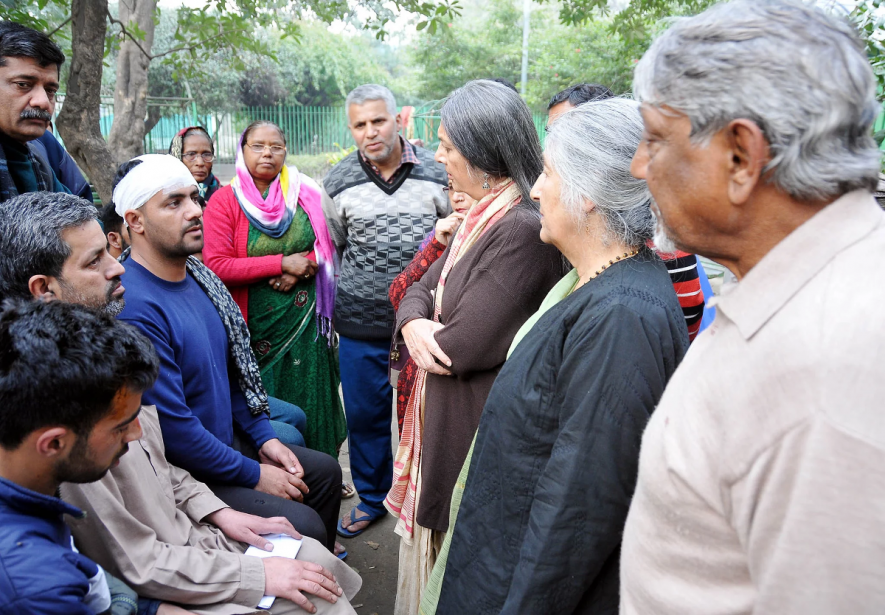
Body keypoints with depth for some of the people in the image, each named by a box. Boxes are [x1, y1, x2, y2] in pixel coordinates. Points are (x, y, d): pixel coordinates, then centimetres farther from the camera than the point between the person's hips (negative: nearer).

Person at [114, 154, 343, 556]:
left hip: (228, 442, 9)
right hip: (182, 474, -9)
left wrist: (264, 436, 6)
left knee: (325, 471, 16)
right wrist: (254, 475, -15)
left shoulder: (198, 275, 2)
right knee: (303, 527, -15)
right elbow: (172, 427, -25)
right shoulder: (134, 307, -27)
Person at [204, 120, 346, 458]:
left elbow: (328, 246, 11)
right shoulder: (224, 201, -3)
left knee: (311, 402, 9)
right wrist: (282, 262, -15)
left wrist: (303, 267, -10)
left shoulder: (305, 193, 5)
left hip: (306, 320, 3)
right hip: (257, 325, -2)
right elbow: (216, 266, -12)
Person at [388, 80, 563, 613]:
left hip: (477, 425, -9)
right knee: (434, 529, 24)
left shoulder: (522, 230, -24)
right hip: (444, 408, 9)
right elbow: (423, 288, 10)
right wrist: (414, 324, -12)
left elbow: (462, 347, -26)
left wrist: (428, 336, -5)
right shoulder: (484, 216, 7)